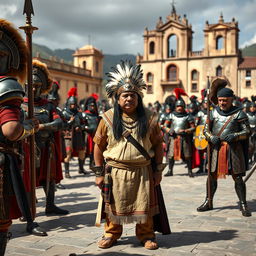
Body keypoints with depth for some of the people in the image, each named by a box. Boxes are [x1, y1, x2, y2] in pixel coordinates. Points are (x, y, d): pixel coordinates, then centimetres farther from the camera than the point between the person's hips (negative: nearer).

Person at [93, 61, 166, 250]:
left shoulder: (149, 118, -2)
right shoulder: (108, 118, -3)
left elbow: (158, 144, 5)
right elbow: (98, 145, 2)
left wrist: (158, 170, 1)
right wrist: (99, 173, 1)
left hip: (142, 171, 0)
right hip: (115, 171, 0)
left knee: (144, 205, 8)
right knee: (113, 204, 12)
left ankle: (146, 235, 28)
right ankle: (112, 233, 32)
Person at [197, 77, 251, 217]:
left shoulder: (239, 113, -1)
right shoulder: (213, 112, 7)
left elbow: (247, 131, -2)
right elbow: (206, 130, 11)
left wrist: (234, 136, -20)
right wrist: (211, 137, -11)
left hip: (234, 148, -3)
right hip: (216, 147, 3)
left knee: (237, 177, -2)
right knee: (212, 175, 8)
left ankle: (243, 205, 9)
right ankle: (208, 202, 22)